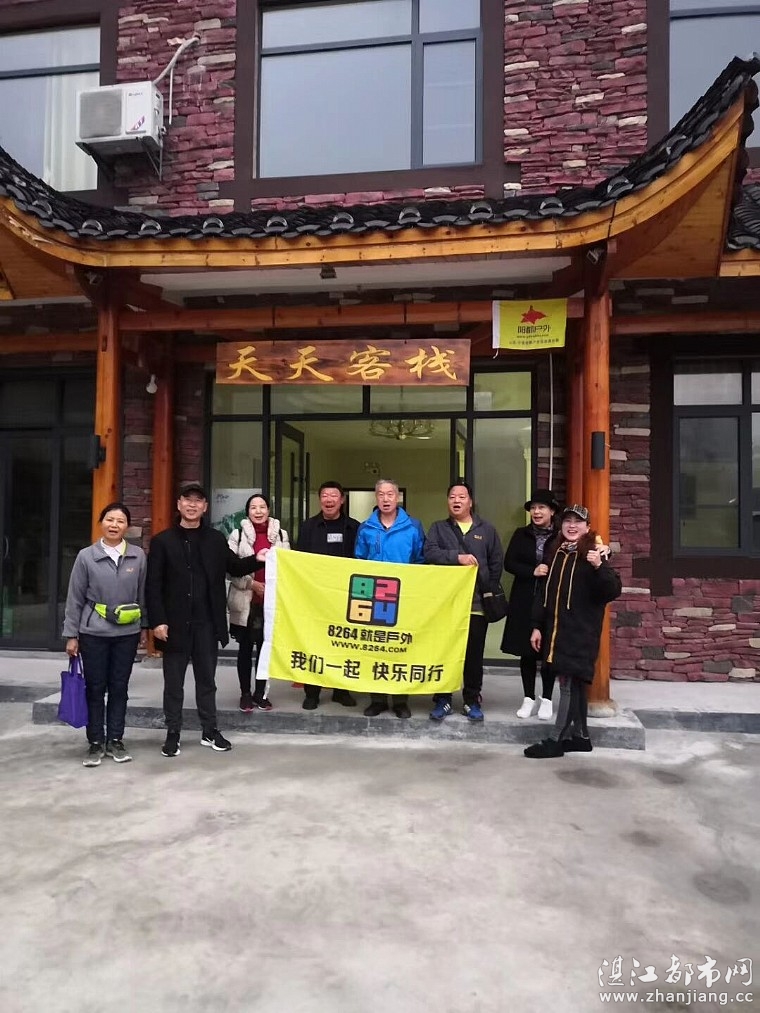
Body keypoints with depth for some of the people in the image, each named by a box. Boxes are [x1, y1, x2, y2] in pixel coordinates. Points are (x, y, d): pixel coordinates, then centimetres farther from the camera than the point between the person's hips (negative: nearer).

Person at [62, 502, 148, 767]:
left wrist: (144, 628, 10)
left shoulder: (138, 556, -2)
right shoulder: (86, 556, -5)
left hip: (127, 633, 1)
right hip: (94, 633, -1)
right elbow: (75, 598, -1)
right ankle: (96, 743, 20)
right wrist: (71, 635, -1)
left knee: (119, 688, 10)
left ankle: (115, 740, 23)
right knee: (95, 689, 7)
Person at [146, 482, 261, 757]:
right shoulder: (162, 541, -1)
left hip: (207, 623, 2)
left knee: (207, 679, 13)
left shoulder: (216, 539, 7)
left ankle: (210, 731, 24)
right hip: (176, 624, -2)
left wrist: (256, 559, -8)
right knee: (174, 682, 8)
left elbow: (235, 568, 12)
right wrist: (157, 621, -13)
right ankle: (173, 734, 19)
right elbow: (153, 585, -5)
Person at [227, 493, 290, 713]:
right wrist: (252, 583, -13)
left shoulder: (280, 534, 5)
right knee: (245, 648, 6)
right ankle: (245, 693, 18)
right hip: (246, 600, -2)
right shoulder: (238, 534, -1)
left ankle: (260, 692, 22)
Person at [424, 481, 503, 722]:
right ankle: (442, 699, 18)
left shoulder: (487, 530, 8)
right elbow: (430, 553, -10)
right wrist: (458, 557, -21)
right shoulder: (438, 528, 7)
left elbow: (496, 564, 7)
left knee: (474, 655, 7)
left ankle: (472, 700, 20)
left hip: (477, 604, 0)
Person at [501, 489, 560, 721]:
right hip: (524, 601, 3)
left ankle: (546, 700, 18)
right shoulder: (521, 535, 6)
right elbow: (508, 563, -1)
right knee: (526, 651, 8)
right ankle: (529, 698, 20)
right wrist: (532, 572, -13)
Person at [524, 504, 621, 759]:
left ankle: (557, 740, 0)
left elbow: (613, 591, -15)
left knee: (570, 683, -5)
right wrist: (537, 626, 13)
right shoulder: (557, 554, 13)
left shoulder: (593, 554, -7)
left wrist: (599, 566, -30)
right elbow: (545, 594, 16)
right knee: (574, 683, 13)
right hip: (557, 630, 7)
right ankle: (580, 736, 22)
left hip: (581, 632, -7)